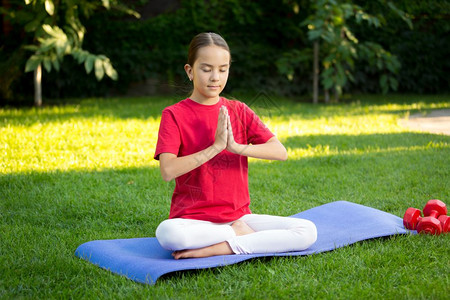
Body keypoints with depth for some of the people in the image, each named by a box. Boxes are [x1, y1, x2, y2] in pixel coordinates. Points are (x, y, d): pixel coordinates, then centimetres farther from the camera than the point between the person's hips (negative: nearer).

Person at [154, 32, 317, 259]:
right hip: (193, 220, -3)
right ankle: (238, 233, -14)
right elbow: (168, 171, -16)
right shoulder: (174, 115, -1)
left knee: (308, 232, -17)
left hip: (238, 215, 3)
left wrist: (237, 147, -16)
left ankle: (217, 248, -16)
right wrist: (215, 147, -19)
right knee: (167, 233, -39)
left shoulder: (238, 111, 9)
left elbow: (281, 152, -2)